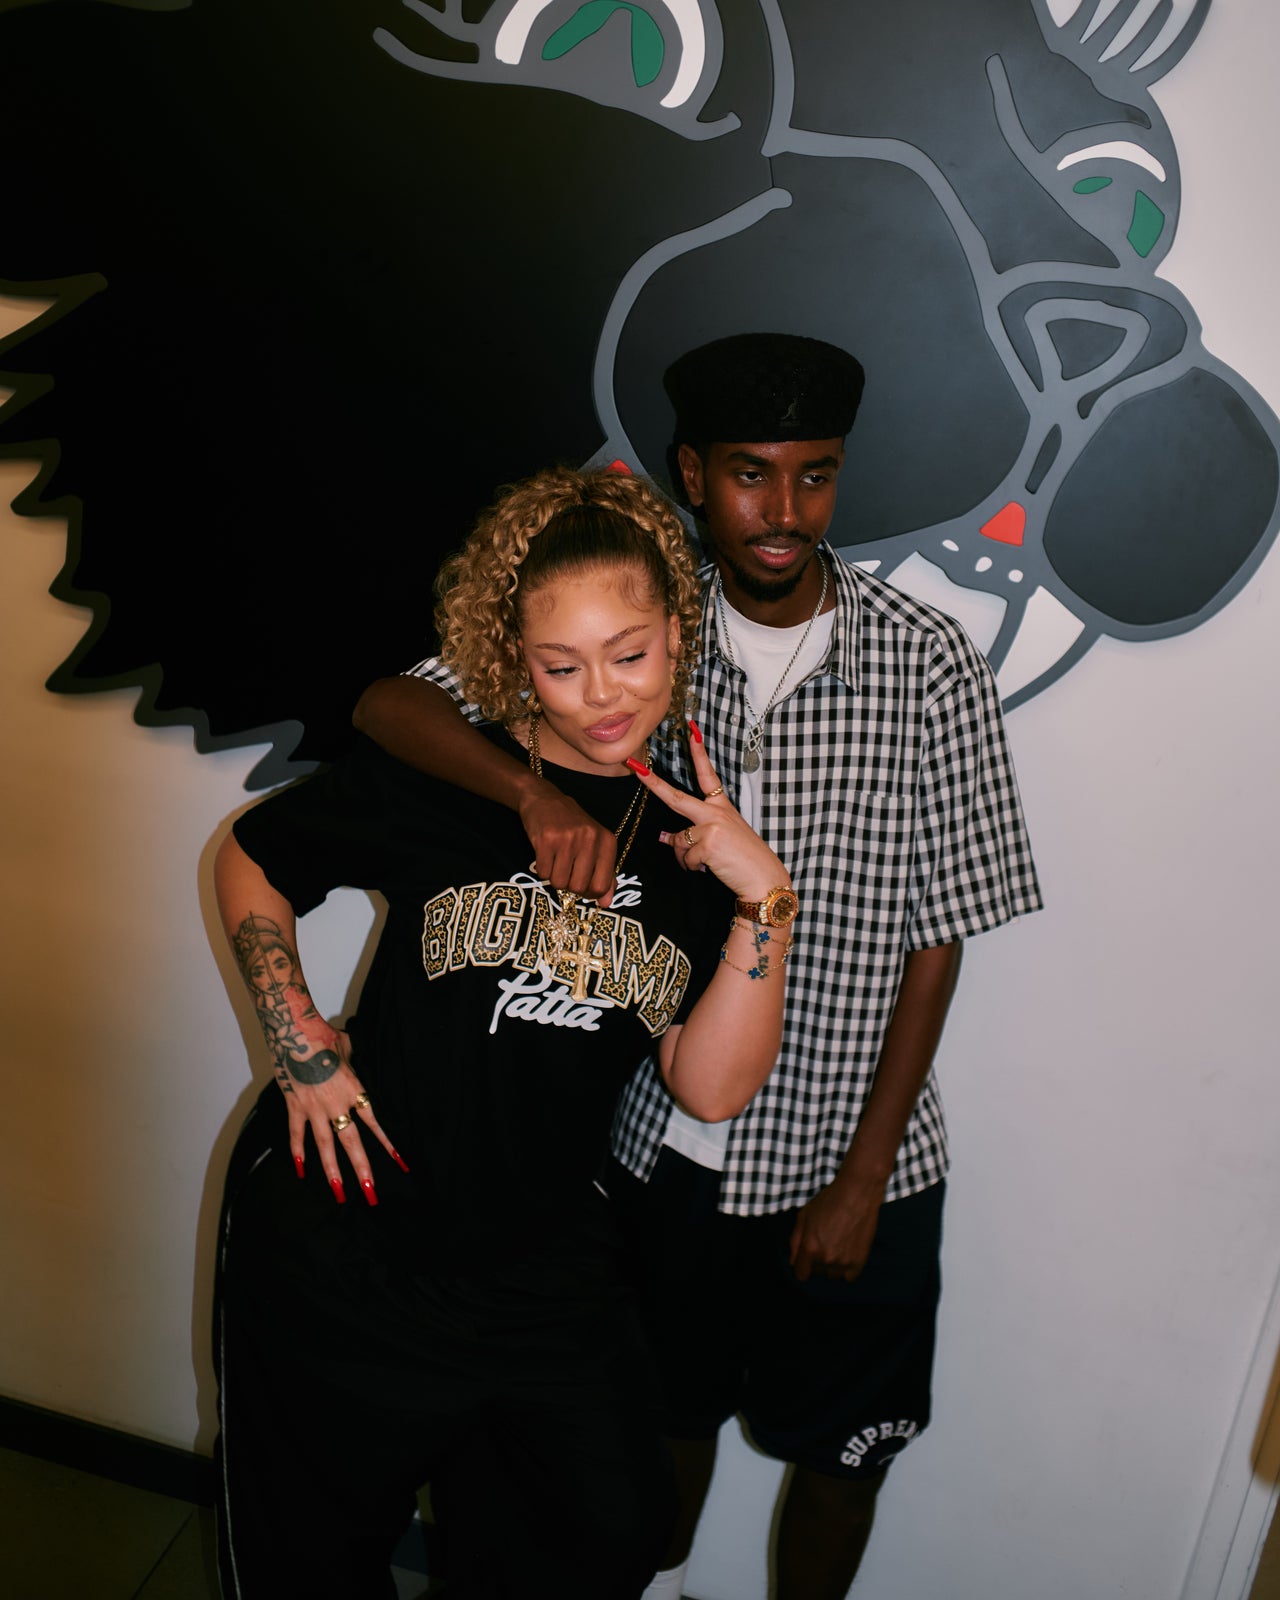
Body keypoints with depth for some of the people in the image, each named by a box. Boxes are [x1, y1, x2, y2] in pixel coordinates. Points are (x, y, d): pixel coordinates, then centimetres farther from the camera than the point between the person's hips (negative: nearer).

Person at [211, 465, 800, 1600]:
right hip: (344, 1240, -2)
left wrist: (764, 901, -21)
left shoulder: (701, 835, -4)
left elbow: (711, 1089, -11)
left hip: (547, 1272, 2)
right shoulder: (445, 774, -10)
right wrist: (300, 1045, -4)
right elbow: (250, 859, 4)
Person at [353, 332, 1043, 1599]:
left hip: (851, 1157, -1)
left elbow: (936, 938, -10)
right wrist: (534, 790, -35)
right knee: (670, 1412, 25)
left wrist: (862, 1178, -9)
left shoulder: (929, 669, -14)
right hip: (665, 1137, 2)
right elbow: (389, 705, -14)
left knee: (836, 1453, 17)